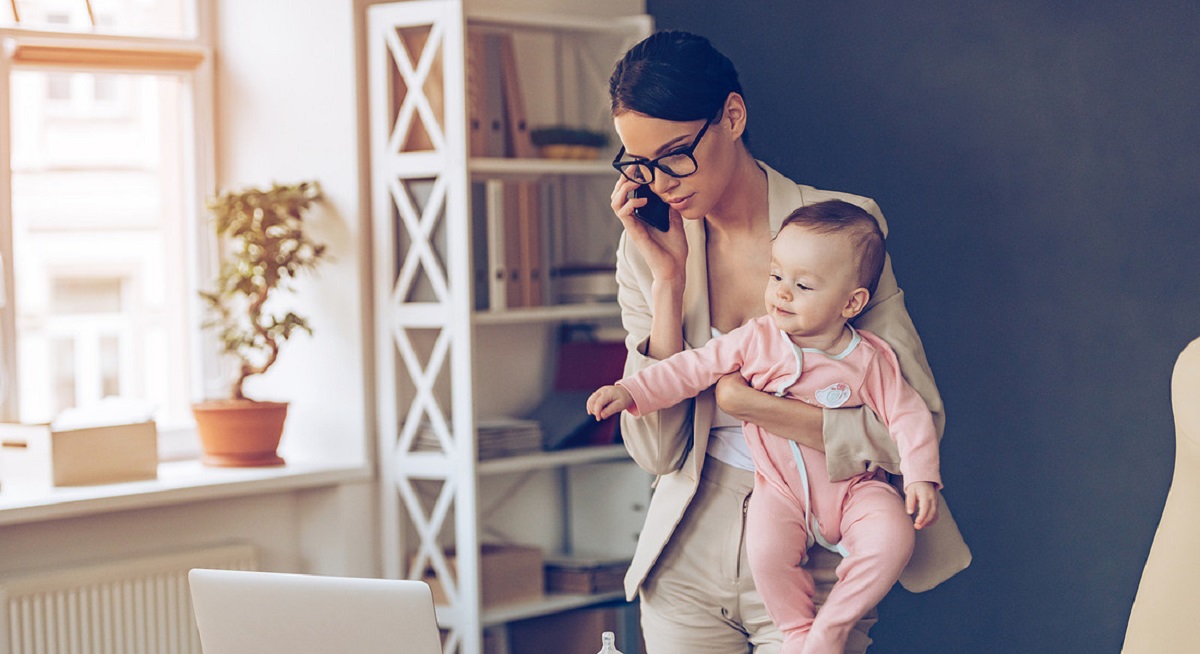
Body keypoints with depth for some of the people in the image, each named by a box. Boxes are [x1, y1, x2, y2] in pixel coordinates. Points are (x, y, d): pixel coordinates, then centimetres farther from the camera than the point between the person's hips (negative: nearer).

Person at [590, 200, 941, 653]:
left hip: (853, 488, 0)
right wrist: (630, 392, -13)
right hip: (781, 489, 0)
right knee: (766, 551, -28)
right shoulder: (757, 340, -5)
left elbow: (908, 416, -2)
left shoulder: (869, 361, -7)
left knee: (893, 539, -26)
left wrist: (920, 478, -13)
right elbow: (693, 368, -4)